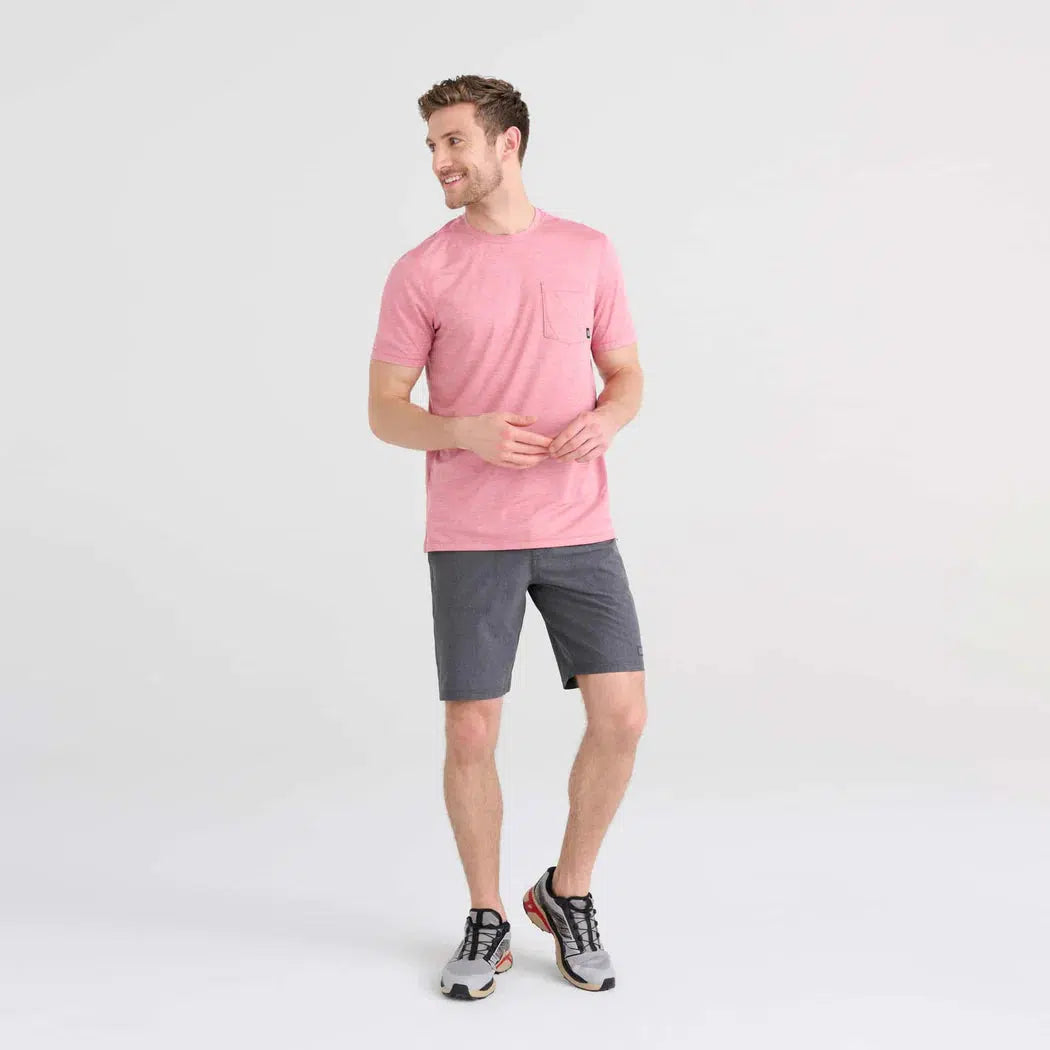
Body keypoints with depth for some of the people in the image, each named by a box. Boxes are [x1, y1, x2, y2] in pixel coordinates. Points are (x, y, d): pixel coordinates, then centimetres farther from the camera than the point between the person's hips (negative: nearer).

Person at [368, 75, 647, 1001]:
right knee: (470, 734, 1)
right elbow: (384, 412, 0)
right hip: (469, 538, -1)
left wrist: (605, 420, -13)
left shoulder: (589, 253, 7)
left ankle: (567, 892, 21)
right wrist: (468, 432, -20)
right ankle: (488, 921, 22)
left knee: (622, 716, -4)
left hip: (578, 529, 2)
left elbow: (627, 378, 11)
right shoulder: (421, 272, 0)